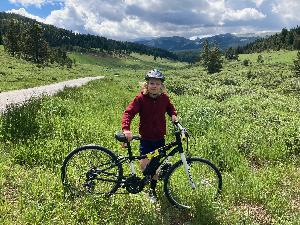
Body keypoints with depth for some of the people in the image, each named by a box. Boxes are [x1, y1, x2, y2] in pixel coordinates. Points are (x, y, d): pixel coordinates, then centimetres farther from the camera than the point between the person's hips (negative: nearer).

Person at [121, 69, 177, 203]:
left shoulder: (164, 98, -3)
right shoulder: (140, 98, -13)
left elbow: (170, 107, 18)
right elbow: (129, 112, -19)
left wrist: (173, 115, -3)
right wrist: (126, 129, -34)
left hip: (160, 138, 3)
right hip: (146, 138, -2)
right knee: (144, 164, -14)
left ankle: (152, 190, 33)